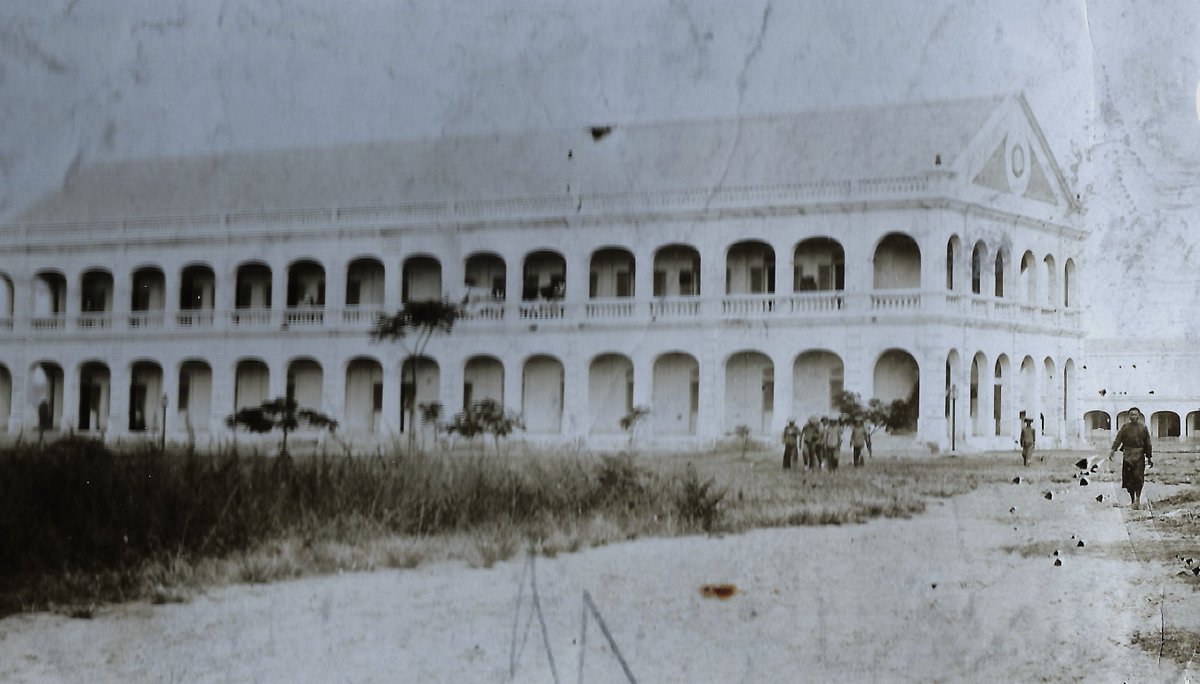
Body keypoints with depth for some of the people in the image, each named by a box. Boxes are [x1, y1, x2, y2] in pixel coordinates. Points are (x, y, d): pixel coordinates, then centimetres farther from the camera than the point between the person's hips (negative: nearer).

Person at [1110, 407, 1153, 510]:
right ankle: (1133, 500, 12)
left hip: (1139, 455, -1)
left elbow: (1148, 443, 11)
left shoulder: (1143, 427, 7)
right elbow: (1118, 439, -2)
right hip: (1128, 455, 1)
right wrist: (1113, 450, -17)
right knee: (1129, 479, 1)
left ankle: (1138, 498, -4)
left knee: (1139, 477, -14)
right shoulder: (1125, 427, 7)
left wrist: (1149, 457, 11)